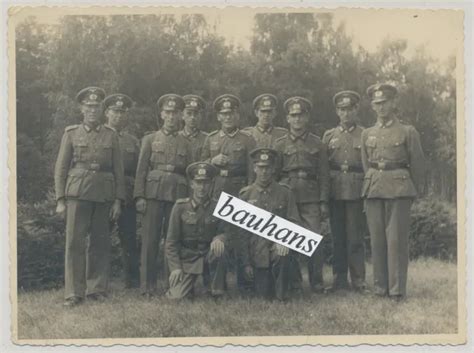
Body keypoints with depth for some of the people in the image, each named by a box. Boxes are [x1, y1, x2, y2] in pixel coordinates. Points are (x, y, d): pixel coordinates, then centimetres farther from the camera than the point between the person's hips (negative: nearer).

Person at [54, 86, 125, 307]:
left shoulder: (111, 136, 9)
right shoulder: (71, 134, 7)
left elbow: (118, 171, 7)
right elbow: (60, 169, 5)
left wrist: (118, 201, 0)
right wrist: (60, 200, -2)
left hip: (104, 196, 1)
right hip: (77, 193, -1)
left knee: (100, 243, 5)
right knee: (75, 242, -4)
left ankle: (97, 289, 15)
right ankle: (74, 293, 0)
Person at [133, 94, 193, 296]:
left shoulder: (185, 144, 15)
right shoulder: (150, 140, 10)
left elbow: (190, 173, 14)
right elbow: (141, 170, 4)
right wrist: (139, 196, -5)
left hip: (177, 195, 2)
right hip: (153, 194, -1)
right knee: (150, 240, -3)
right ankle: (147, 286, 3)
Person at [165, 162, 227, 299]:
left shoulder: (217, 207, -2)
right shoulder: (180, 206, -7)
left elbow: (223, 232, -1)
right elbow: (171, 240, -4)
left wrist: (219, 239, -27)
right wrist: (175, 267, -13)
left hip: (208, 254, 1)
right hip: (186, 258, -1)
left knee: (219, 248, -33)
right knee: (177, 296, -19)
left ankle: (217, 291, -12)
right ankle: (188, 285, 19)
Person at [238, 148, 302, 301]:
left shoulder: (285, 192, 3)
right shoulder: (246, 195, 3)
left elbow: (295, 223, 1)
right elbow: (241, 232, 4)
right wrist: (246, 262, 0)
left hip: (278, 248, -1)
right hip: (258, 253, 1)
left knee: (283, 255, -35)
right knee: (264, 295, -1)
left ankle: (281, 294, -13)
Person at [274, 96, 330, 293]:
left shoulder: (317, 144, 10)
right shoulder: (280, 145, 9)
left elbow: (324, 175, 7)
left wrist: (324, 202, 1)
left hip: (311, 198, -1)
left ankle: (317, 282, 4)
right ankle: (293, 282, 12)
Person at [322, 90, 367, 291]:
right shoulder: (329, 136, 13)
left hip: (357, 192, -2)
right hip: (335, 192, 2)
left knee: (355, 237, -3)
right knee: (338, 237, 6)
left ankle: (358, 280, 5)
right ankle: (339, 279, 13)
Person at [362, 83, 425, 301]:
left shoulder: (408, 132, 3)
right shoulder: (367, 134, 13)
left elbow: (418, 165, 7)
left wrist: (411, 192, 10)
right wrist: (372, 186, 15)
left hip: (399, 190, -3)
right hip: (373, 190, 3)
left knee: (397, 239, -5)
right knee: (377, 239, 4)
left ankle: (397, 289, 0)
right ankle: (380, 286, 13)